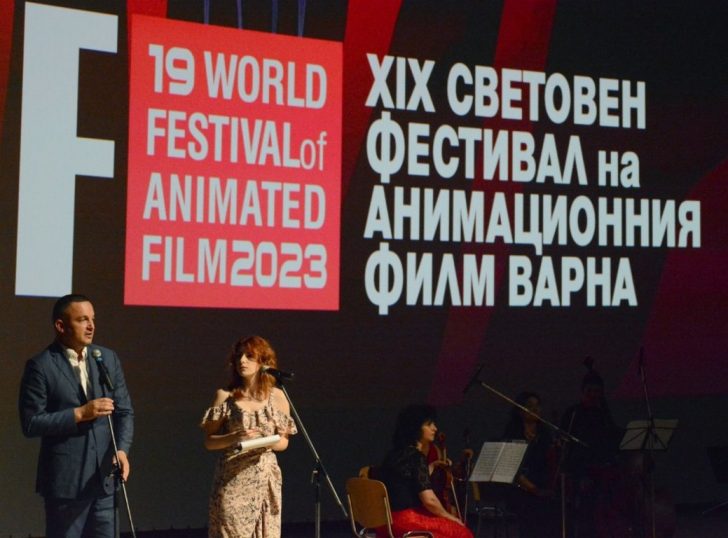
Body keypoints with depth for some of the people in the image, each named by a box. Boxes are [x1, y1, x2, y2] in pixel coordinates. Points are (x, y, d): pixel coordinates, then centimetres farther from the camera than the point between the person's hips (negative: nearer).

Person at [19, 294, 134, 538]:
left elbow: (124, 411, 9)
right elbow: (31, 423, -10)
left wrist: (122, 449, -9)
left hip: (104, 477, 5)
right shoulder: (41, 366, -7)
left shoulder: (108, 358, 9)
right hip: (64, 480, -5)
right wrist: (80, 414, -17)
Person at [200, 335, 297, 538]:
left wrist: (271, 443, -12)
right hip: (232, 480, -2)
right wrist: (234, 438, -17)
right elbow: (209, 441, 1)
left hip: (265, 480, 2)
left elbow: (284, 442, 10)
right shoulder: (225, 396, 1)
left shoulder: (277, 397, 4)